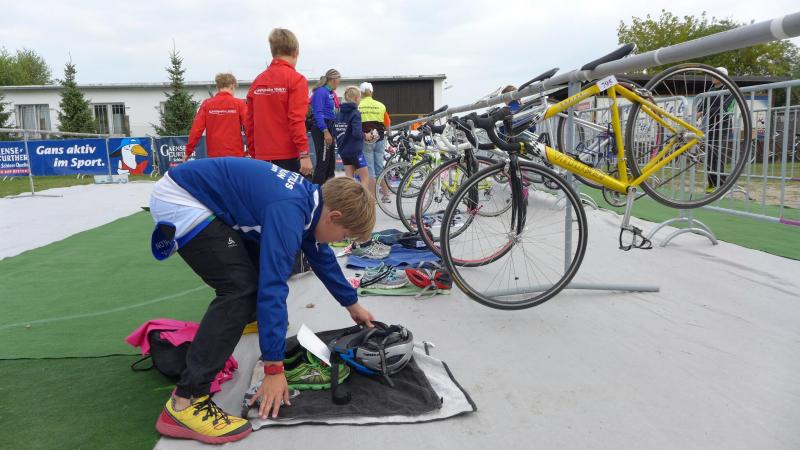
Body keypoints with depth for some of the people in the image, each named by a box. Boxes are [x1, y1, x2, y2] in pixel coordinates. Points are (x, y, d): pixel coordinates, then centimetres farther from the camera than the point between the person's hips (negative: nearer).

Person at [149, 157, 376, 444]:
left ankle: (249, 316, 49)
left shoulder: (311, 198, 3)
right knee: (241, 287, -19)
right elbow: (272, 288, -29)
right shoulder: (288, 212, -26)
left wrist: (351, 304, 29)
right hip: (180, 201, -10)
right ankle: (185, 402, -18)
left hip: (202, 197, 10)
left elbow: (322, 255, 19)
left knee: (263, 265, 19)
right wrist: (274, 369, -26)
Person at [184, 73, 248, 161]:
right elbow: (249, 127, -8)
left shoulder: (207, 104, 3)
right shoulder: (239, 104, -2)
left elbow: (196, 129, -2)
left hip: (214, 155, 2)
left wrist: (188, 151, 4)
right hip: (235, 155, -2)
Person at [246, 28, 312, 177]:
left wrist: (254, 153, 19)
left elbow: (250, 122, 11)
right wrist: (304, 154, -15)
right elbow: (296, 119, -15)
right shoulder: (296, 79, -5)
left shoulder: (257, 81, 10)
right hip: (289, 157, -5)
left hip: (262, 157, 5)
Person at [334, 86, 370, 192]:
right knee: (365, 178, 3)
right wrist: (365, 135, -7)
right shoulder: (355, 113, -15)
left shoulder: (339, 113, 6)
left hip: (343, 151, 7)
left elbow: (334, 131, 8)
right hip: (355, 151, -7)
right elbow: (357, 133, -25)